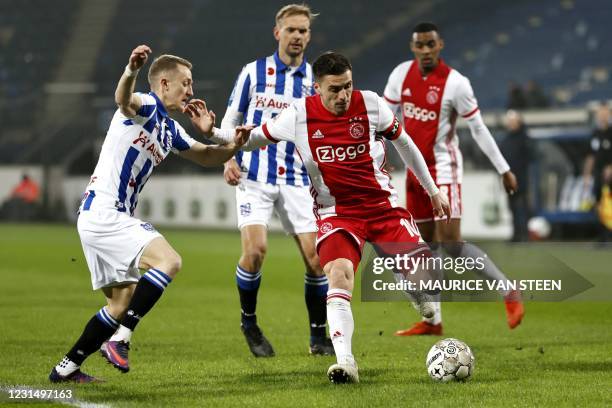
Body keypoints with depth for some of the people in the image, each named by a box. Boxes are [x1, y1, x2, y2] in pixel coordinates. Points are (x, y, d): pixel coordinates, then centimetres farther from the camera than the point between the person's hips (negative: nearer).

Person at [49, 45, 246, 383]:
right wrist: (132, 70, -56)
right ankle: (119, 338, -24)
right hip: (104, 213, -10)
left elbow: (206, 156, 25)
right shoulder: (147, 106, -9)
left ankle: (67, 367, 21)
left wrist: (232, 147, 2)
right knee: (168, 260, -23)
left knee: (122, 302, 15)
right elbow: (124, 101, -33)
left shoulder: (169, 130, 19)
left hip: (116, 218, 10)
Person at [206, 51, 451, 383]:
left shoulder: (370, 104, -5)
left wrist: (432, 190, 17)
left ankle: (427, 308, 25)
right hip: (335, 212, -1)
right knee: (339, 274, -25)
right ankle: (345, 362, -29)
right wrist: (213, 132, -12)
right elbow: (255, 138, 6)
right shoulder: (299, 114, -7)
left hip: (381, 203, 1)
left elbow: (403, 142, 10)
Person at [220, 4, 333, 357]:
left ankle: (319, 335, 11)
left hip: (297, 180, 2)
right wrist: (229, 158, -6)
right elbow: (231, 121, 9)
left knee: (316, 257, -6)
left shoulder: (315, 80, 6)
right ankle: (249, 323, 5)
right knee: (255, 249, -19)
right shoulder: (254, 72, 2)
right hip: (255, 178, -2)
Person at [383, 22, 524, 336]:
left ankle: (509, 293, -5)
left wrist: (504, 170, -6)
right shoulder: (401, 74, -1)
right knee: (427, 247, 9)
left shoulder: (456, 83, -15)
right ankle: (432, 321, 15)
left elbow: (478, 128, -9)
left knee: (451, 244, -14)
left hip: (443, 169, -5)